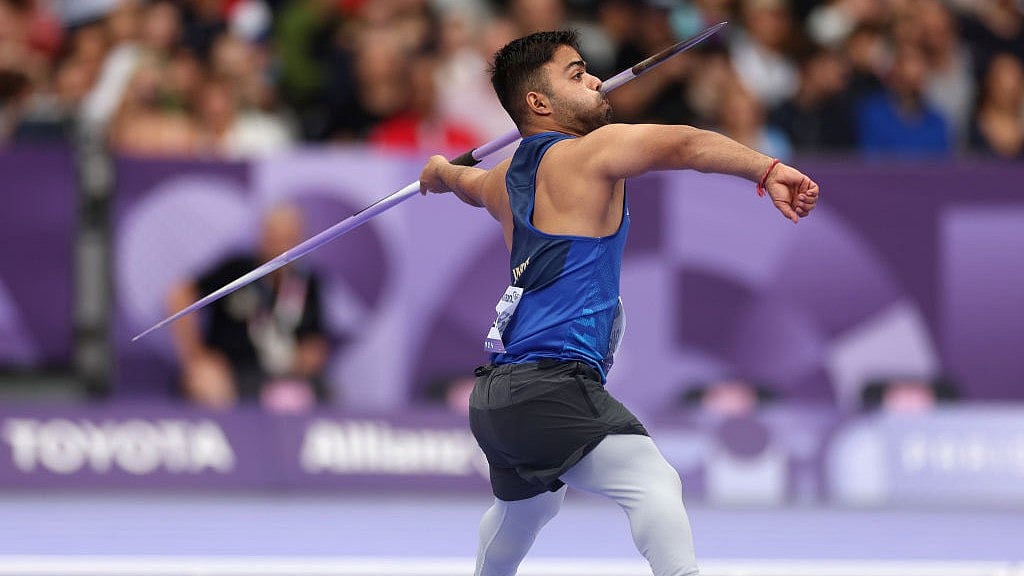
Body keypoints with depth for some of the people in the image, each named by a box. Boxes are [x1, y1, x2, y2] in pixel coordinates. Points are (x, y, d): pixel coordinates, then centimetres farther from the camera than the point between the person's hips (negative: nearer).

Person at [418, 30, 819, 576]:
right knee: (653, 483, -27)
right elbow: (683, 143, -25)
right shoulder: (586, 154, -8)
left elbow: (467, 181, 44)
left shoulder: (506, 181, 19)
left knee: (527, 505, 35)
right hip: (550, 385, -10)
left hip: (498, 391, 10)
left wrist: (441, 172, 68)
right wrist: (768, 170, -35)